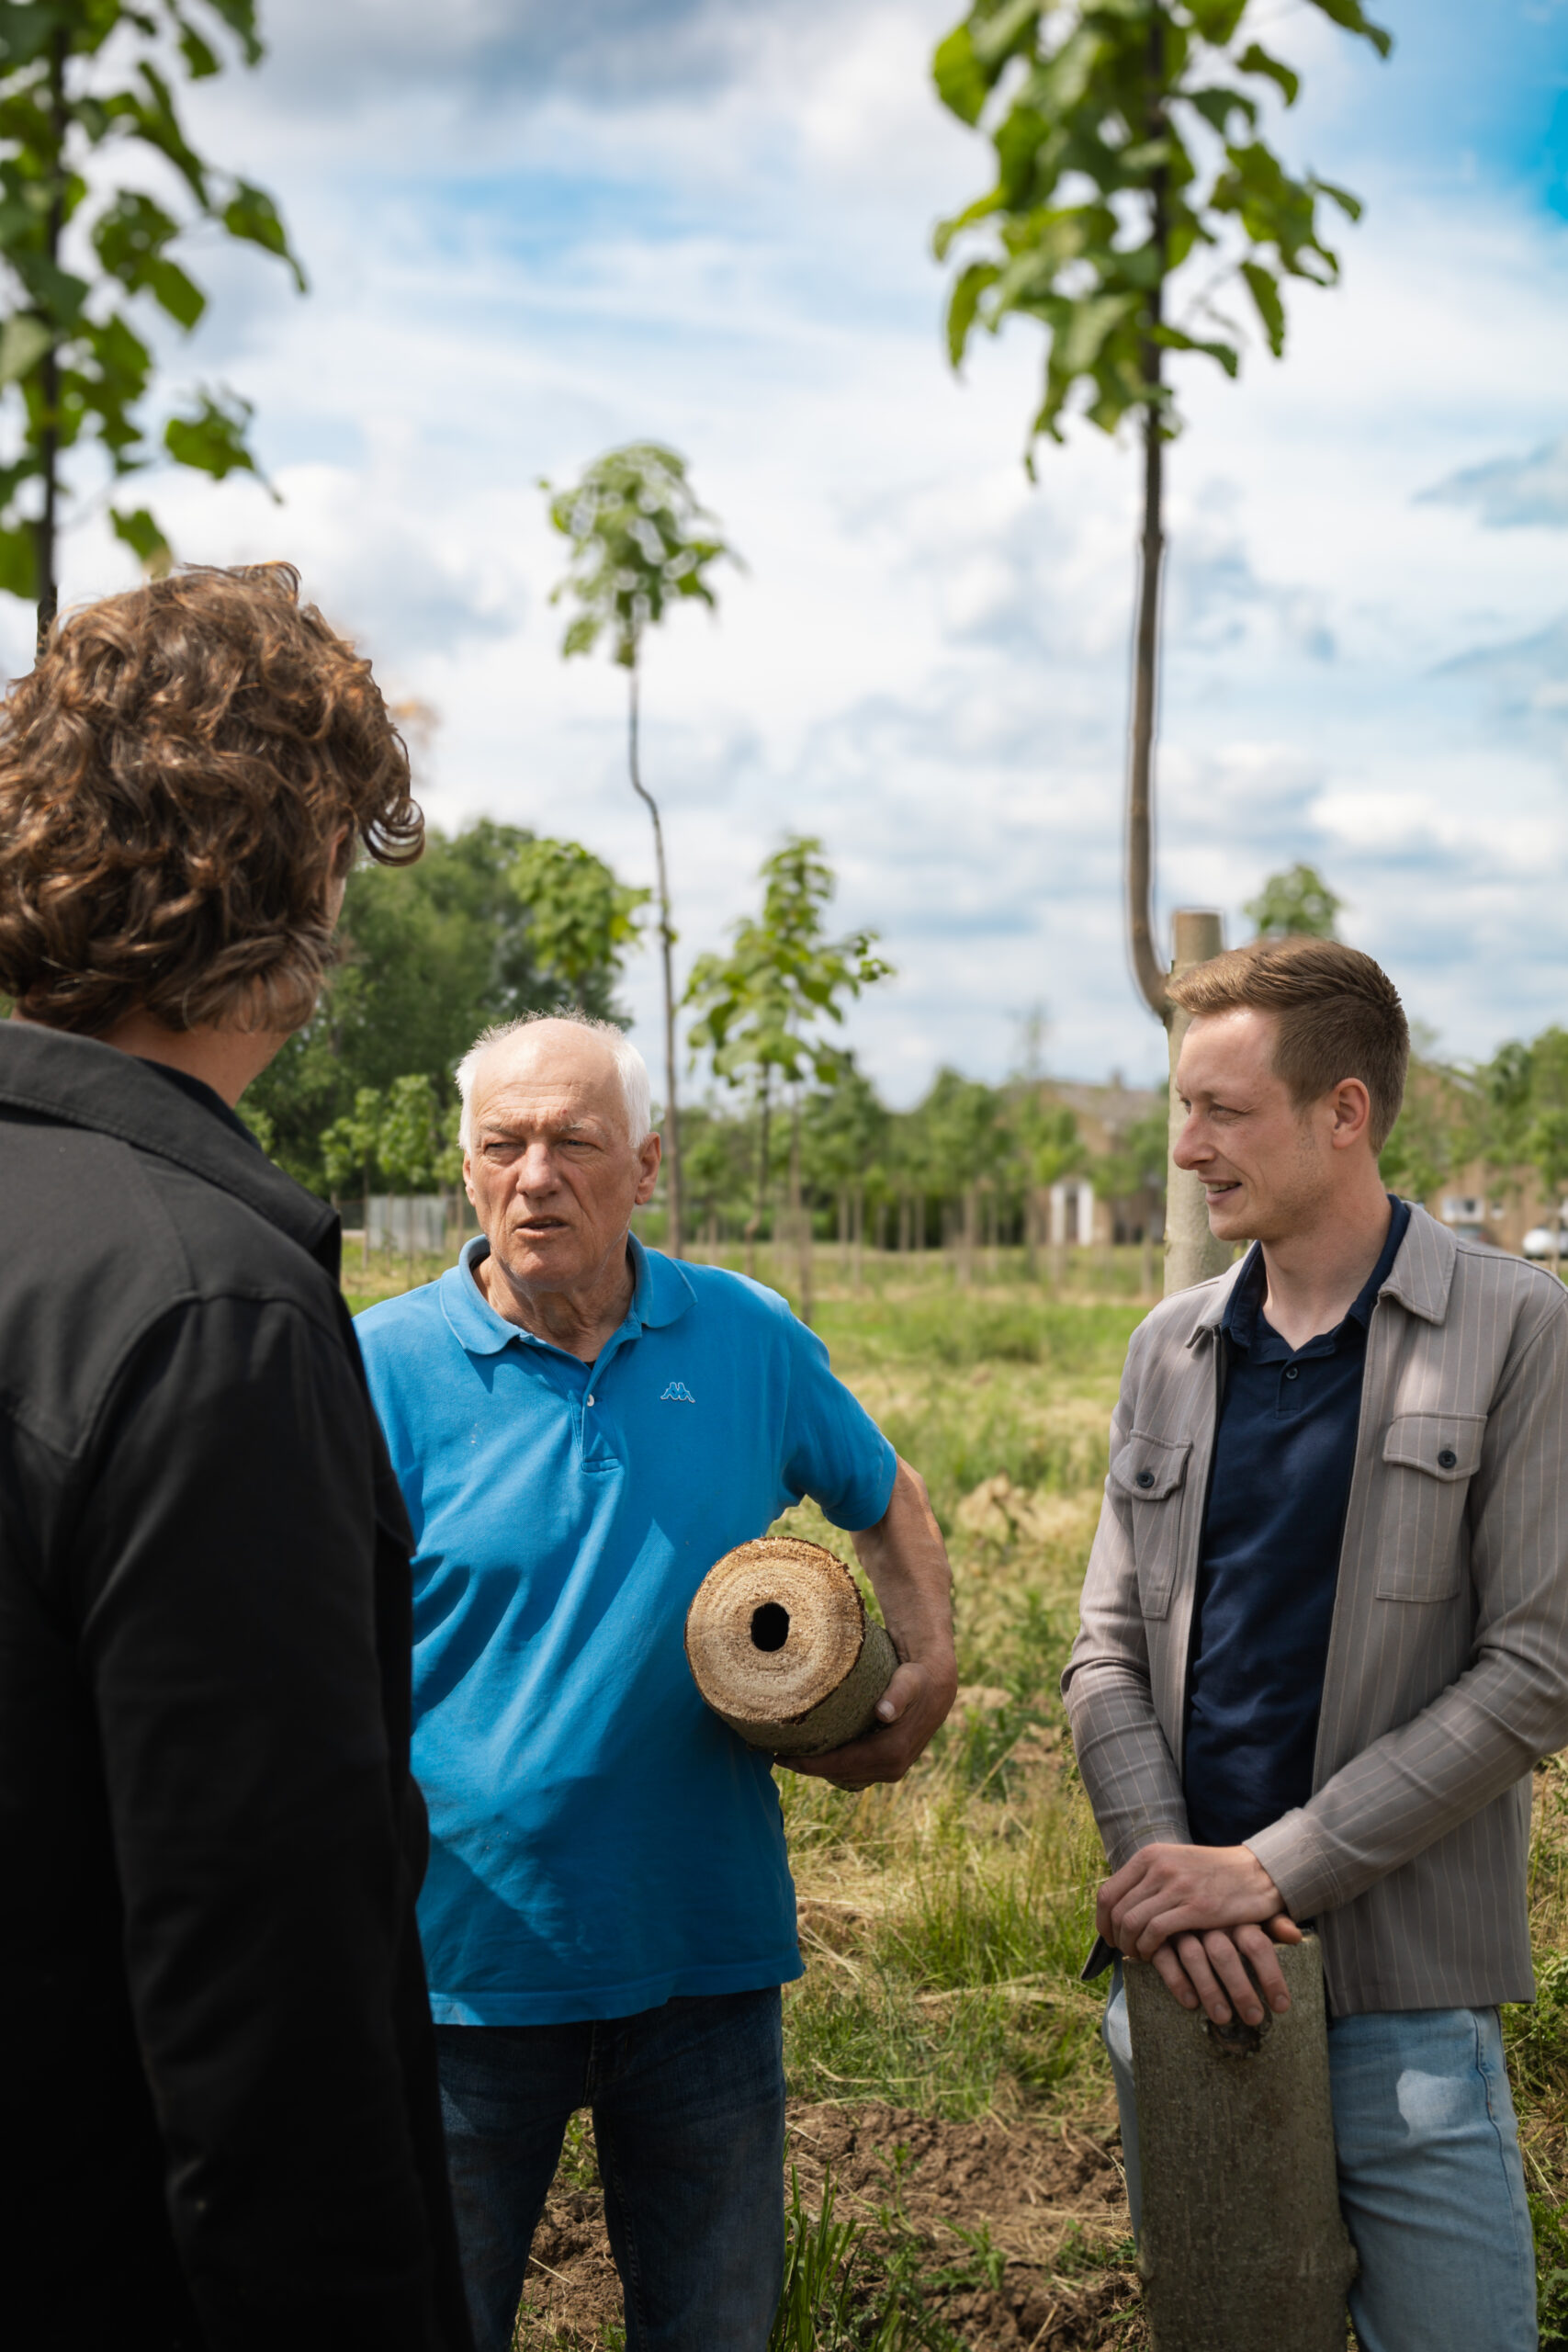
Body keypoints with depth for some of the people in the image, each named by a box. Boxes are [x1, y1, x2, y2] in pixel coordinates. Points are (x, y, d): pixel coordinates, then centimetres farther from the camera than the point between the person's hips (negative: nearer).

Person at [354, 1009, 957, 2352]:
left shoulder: (750, 1339, 1)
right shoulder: (386, 1365, -8)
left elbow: (889, 1501, 18)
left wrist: (932, 1668, 1)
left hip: (705, 1947, 2)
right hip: (467, 1954, -2)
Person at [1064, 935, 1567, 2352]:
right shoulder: (1172, 1347, 9)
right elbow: (1110, 1650, 8)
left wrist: (1271, 1870, -14)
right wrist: (1164, 1867, -10)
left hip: (1404, 1996, -4)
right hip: (1185, 1975, 4)